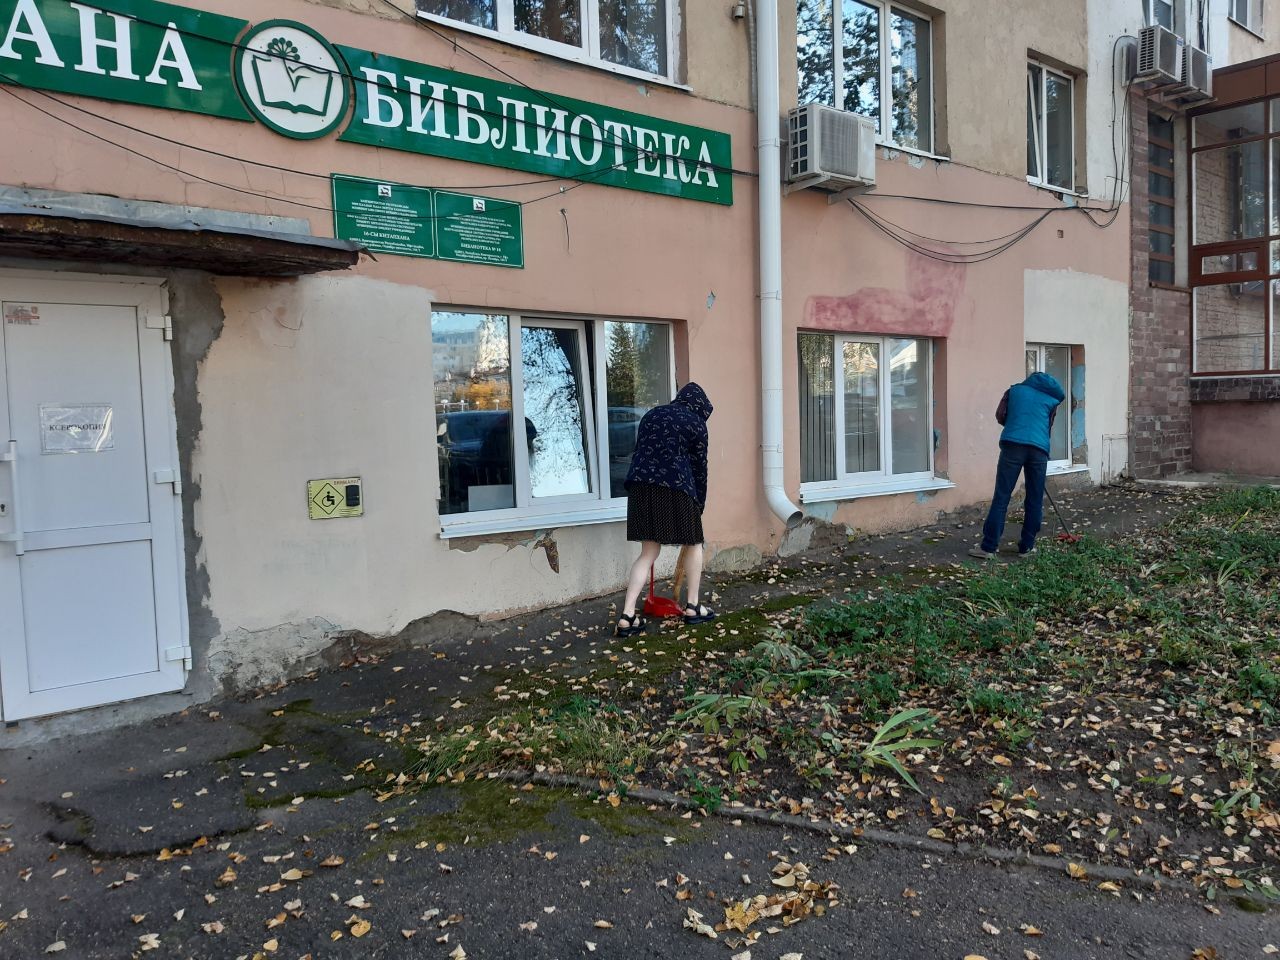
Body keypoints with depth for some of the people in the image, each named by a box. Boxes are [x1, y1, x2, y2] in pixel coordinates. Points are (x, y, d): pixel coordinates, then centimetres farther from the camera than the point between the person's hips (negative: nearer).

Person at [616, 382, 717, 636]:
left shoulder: (652, 414, 22)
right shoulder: (695, 422, 7)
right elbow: (699, 465, 8)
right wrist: (700, 503, 18)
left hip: (640, 485, 5)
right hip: (675, 487, -5)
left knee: (648, 552, 8)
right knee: (693, 544, 16)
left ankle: (627, 616, -2)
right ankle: (692, 607, 23)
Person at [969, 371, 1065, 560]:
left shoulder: (1014, 390, 21)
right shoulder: (1052, 399, 22)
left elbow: (1000, 416, 13)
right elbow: (1048, 427, 21)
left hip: (1013, 445, -1)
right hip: (1039, 449, 1)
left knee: (1001, 497, -2)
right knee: (1035, 500, 12)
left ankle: (989, 547, -3)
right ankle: (1027, 546, 17)